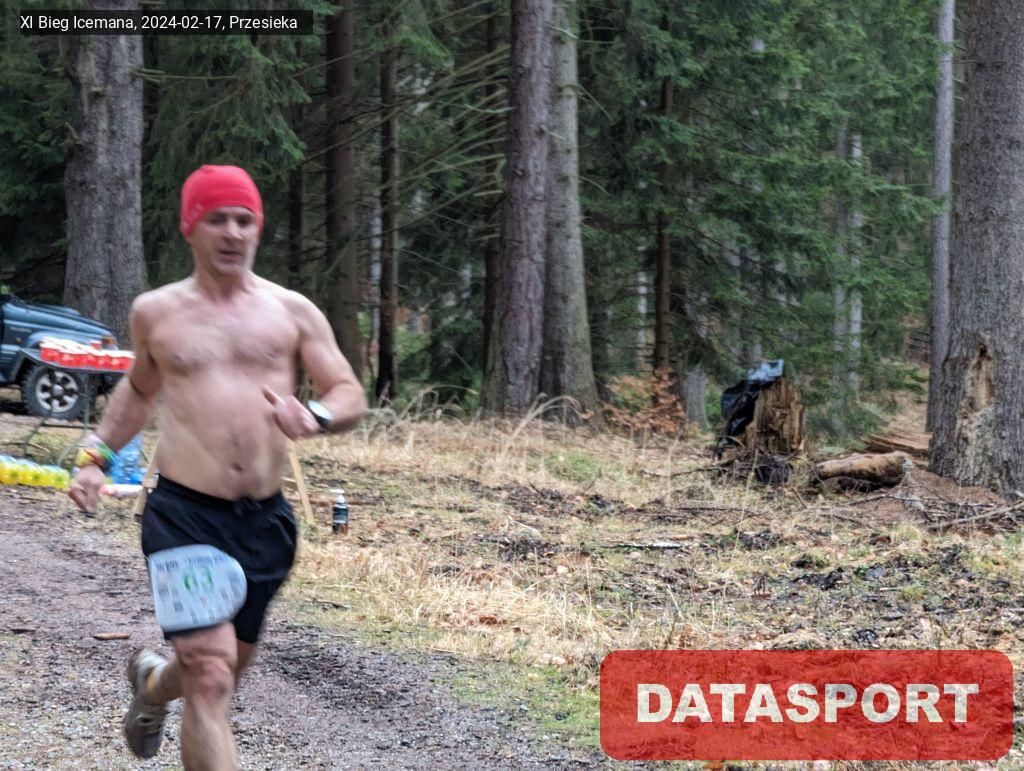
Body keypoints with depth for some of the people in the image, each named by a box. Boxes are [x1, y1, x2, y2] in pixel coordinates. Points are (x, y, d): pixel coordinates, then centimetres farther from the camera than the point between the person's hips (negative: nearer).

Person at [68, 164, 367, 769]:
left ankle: (153, 683, 55)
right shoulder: (156, 312, 7)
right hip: (185, 516, -3)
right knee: (211, 677, -16)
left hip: (265, 521, 3)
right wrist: (97, 455, 15)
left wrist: (315, 417, -20)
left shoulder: (293, 312, 6)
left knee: (226, 669, 20)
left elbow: (352, 397, 1)